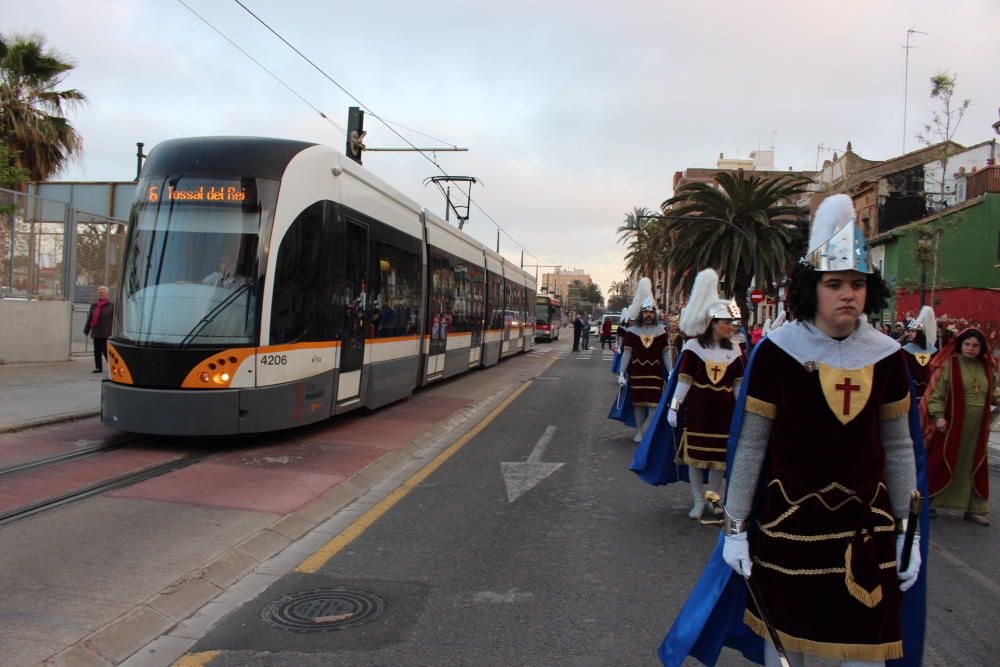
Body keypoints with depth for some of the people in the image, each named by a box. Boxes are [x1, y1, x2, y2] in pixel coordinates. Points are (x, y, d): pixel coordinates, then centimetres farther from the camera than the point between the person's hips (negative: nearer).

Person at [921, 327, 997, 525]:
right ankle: (928, 503, 14)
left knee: (975, 466, 11)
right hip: (952, 425, -5)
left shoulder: (986, 367, 9)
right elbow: (936, 392, -9)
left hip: (977, 427, 5)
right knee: (942, 463, 2)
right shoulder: (949, 364, -7)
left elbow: (992, 393, 18)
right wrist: (939, 416, -18)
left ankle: (974, 509, 21)